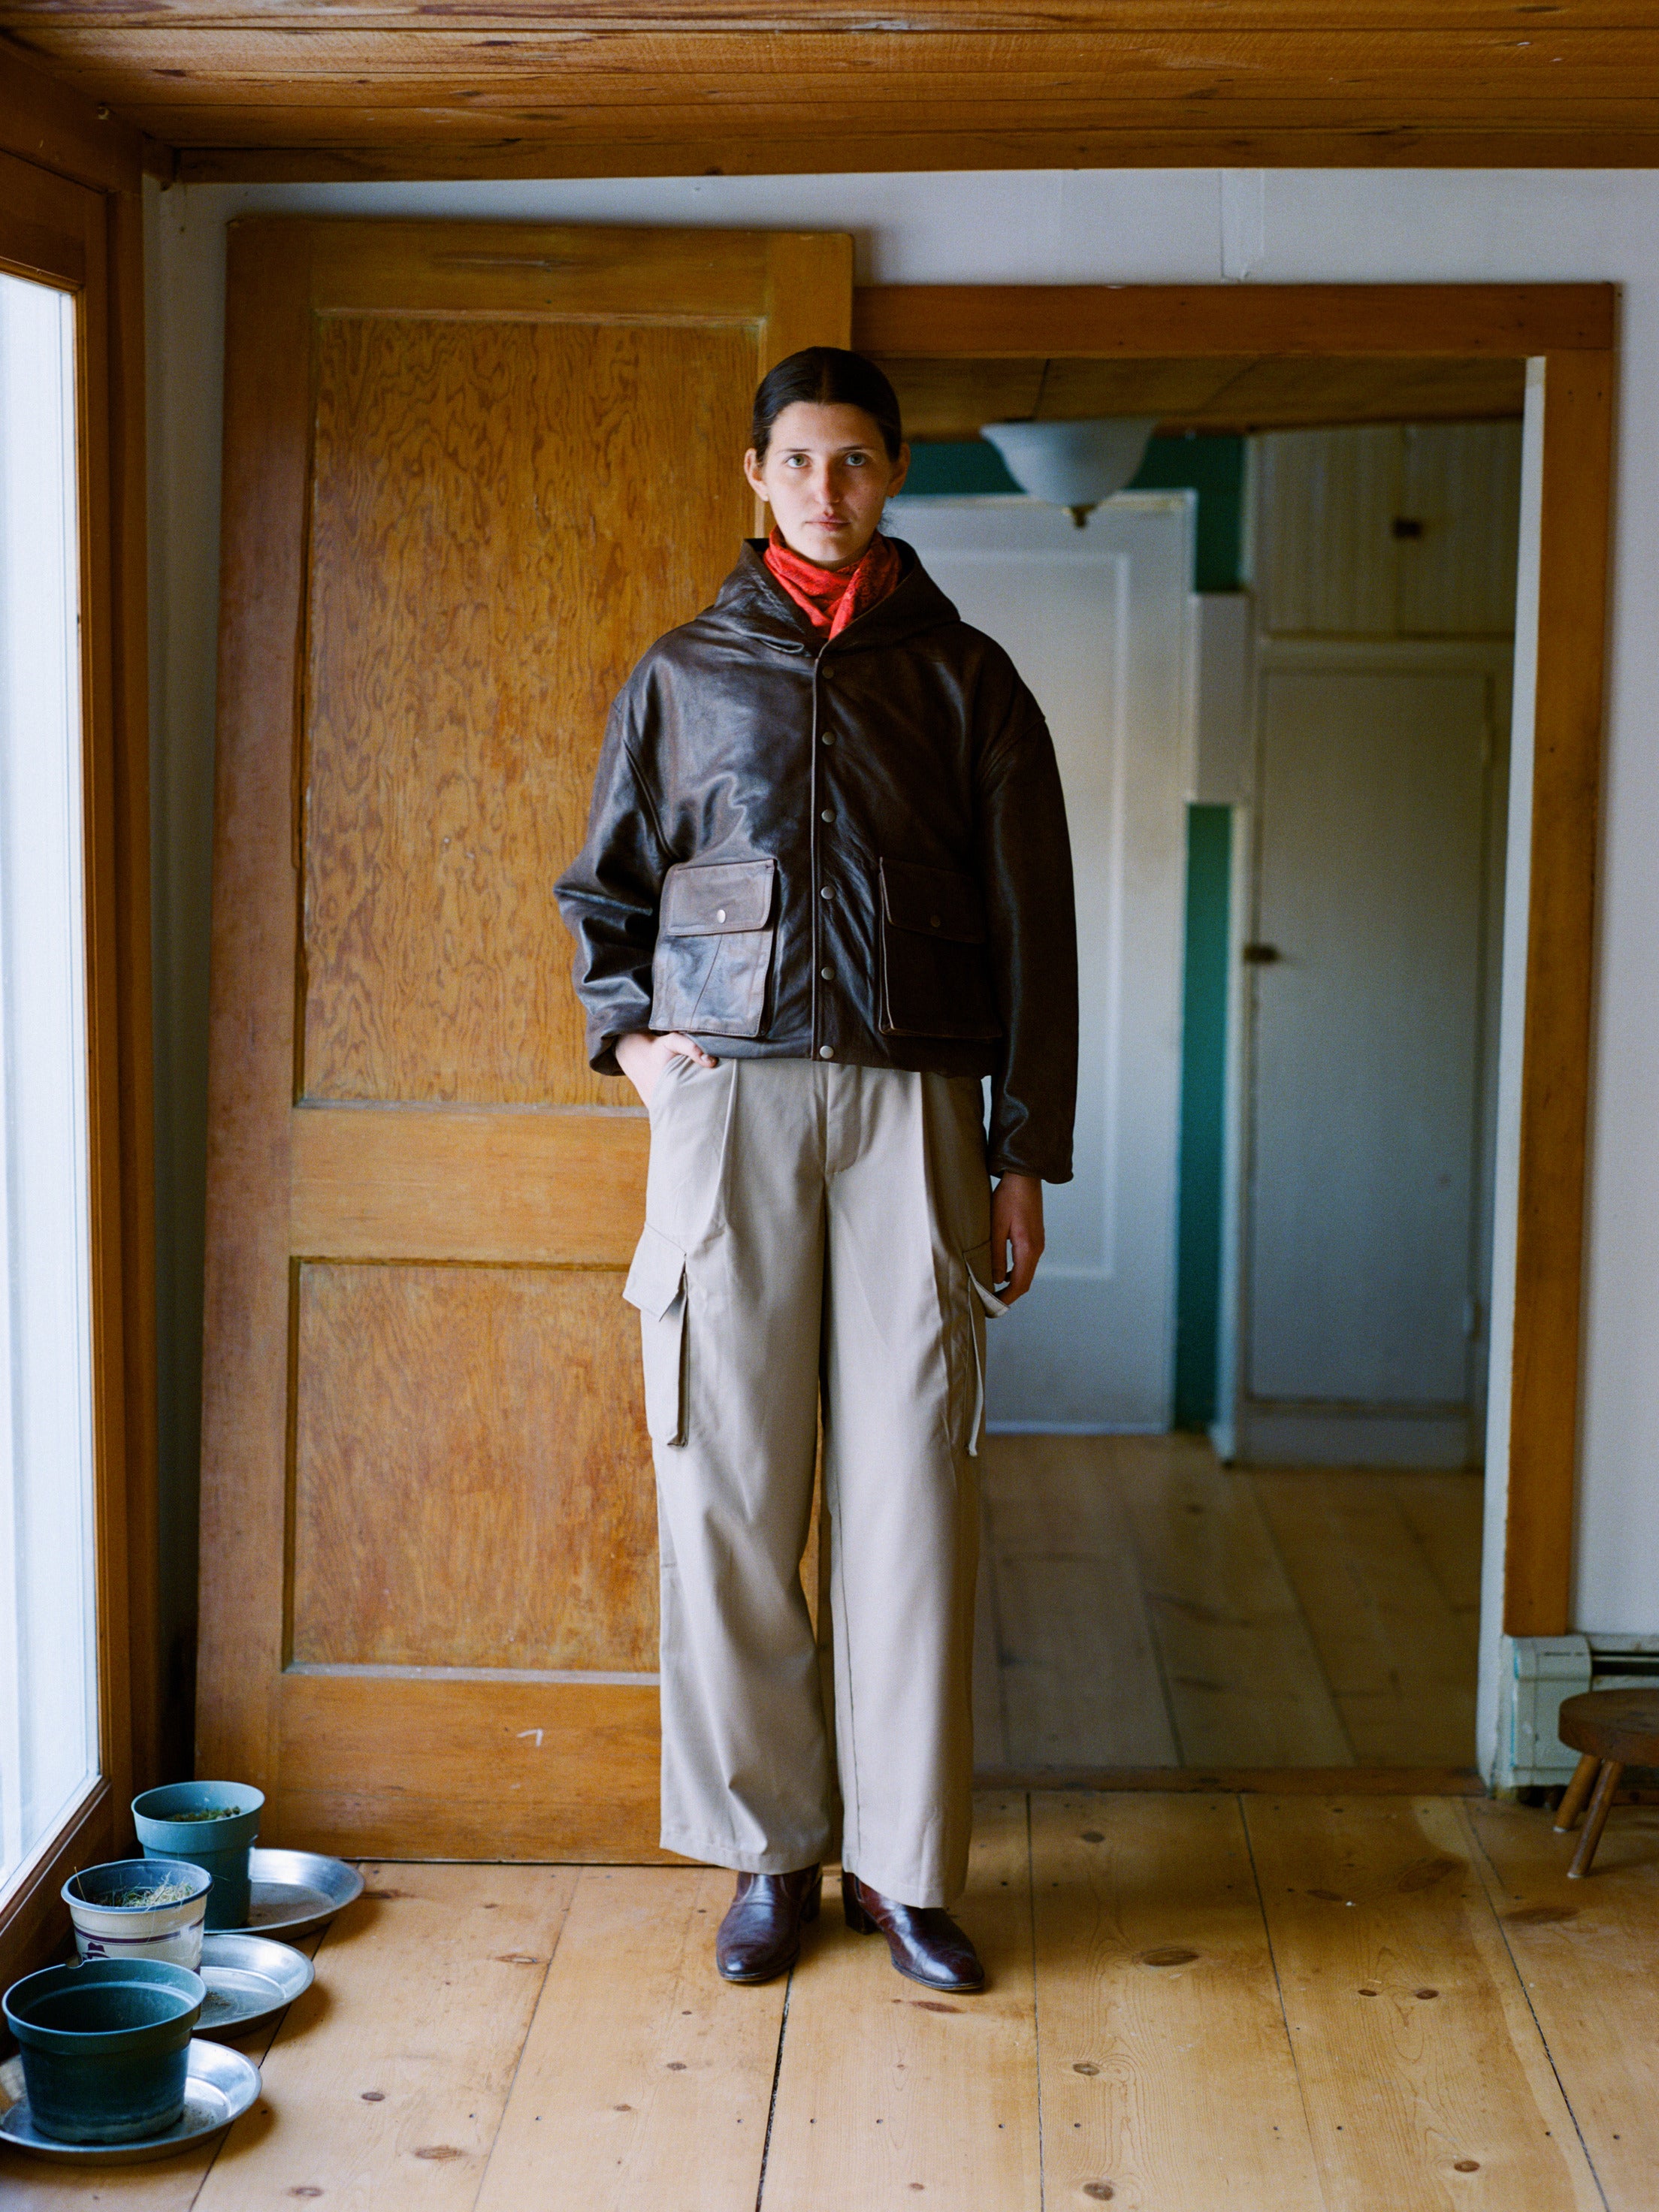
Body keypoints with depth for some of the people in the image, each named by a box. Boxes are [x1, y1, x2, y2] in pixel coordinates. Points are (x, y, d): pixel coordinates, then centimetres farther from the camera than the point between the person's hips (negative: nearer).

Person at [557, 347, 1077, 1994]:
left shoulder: (965, 679, 10)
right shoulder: (684, 674, 13)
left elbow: (1032, 929, 8)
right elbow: (603, 888, 21)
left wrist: (1026, 1153, 2)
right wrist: (627, 1032, 2)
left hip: (913, 1112, -1)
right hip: (728, 1104, 1)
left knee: (910, 1492, -2)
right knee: (728, 1490, 0)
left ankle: (902, 1861, 9)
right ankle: (773, 1847, 13)